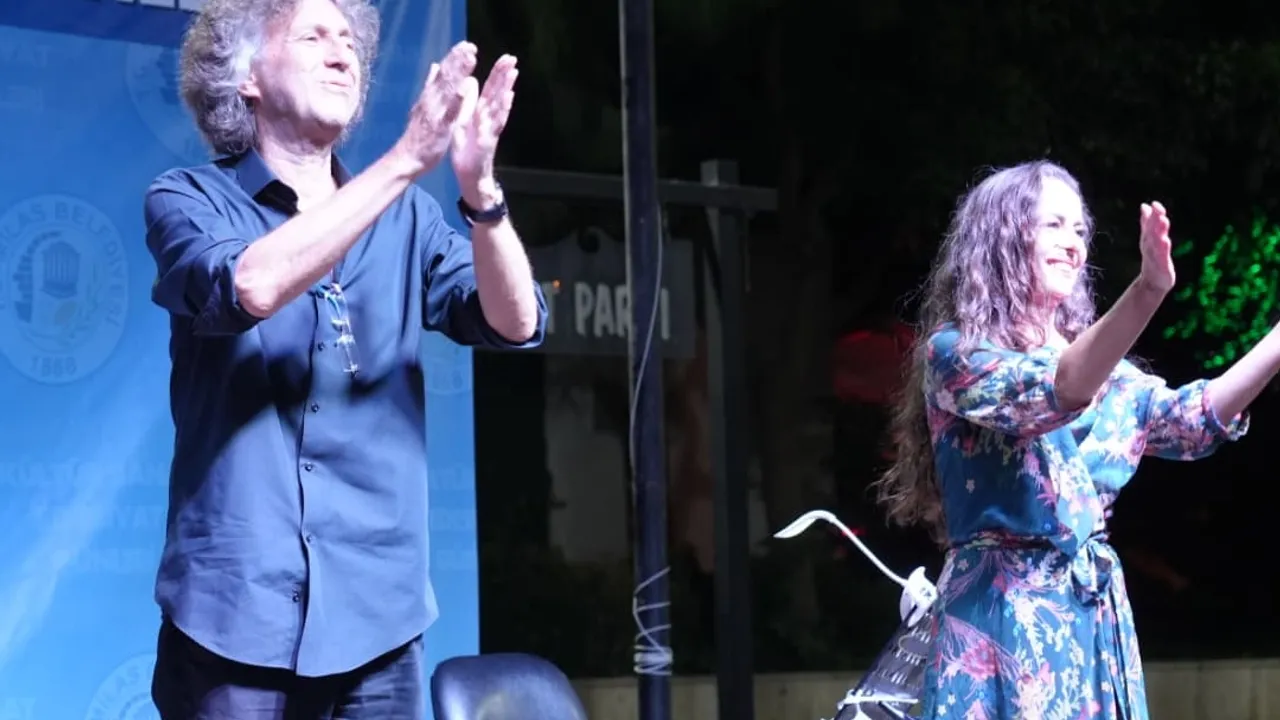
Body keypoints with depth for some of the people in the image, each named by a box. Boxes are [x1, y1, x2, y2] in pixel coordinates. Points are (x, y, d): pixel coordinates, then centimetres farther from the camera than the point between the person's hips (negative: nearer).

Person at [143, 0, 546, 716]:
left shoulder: (407, 217, 10)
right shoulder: (190, 200, 1)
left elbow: (515, 323, -3)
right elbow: (251, 285, -20)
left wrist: (479, 186, -21)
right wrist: (407, 159, -24)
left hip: (377, 613, 3)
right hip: (236, 609, -3)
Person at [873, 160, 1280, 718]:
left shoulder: (1101, 367, 15)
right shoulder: (954, 352, -6)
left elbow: (1195, 419, 1)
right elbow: (1048, 396, -25)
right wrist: (1146, 294, -39)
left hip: (1096, 614, 6)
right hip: (1004, 612, -6)